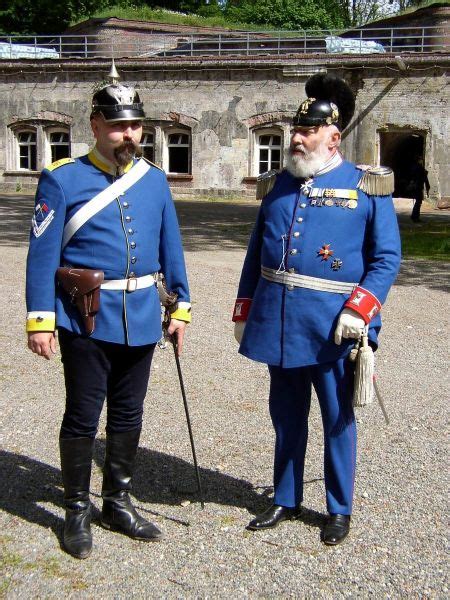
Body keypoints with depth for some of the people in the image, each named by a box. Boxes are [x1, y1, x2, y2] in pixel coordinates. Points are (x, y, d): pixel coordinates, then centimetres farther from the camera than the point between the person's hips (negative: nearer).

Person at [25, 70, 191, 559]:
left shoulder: (154, 179, 8)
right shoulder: (62, 179, -5)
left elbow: (170, 246, 12)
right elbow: (42, 253, -8)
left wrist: (180, 307, 9)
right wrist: (39, 320, -13)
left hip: (140, 318, 5)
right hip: (86, 317, -4)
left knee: (128, 415, 14)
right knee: (83, 417, 4)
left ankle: (117, 504, 30)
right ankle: (77, 511, 21)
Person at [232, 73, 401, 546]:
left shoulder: (367, 188, -3)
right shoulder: (277, 186, 9)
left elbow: (387, 258, -5)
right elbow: (256, 253, 15)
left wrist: (359, 310, -17)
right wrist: (243, 312, 13)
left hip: (332, 329, -4)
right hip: (278, 324, 4)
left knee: (336, 419, 9)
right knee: (286, 417, 15)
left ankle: (339, 510, 26)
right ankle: (286, 501, 32)